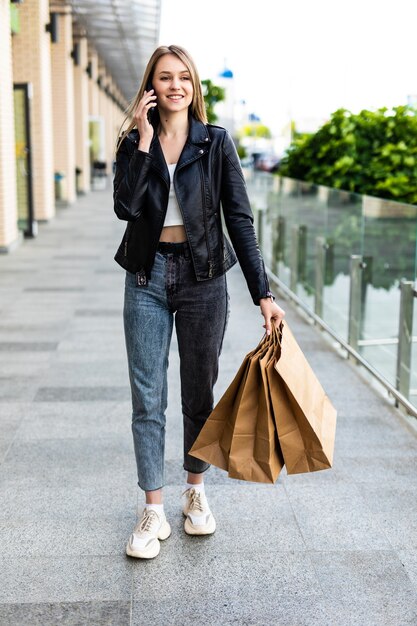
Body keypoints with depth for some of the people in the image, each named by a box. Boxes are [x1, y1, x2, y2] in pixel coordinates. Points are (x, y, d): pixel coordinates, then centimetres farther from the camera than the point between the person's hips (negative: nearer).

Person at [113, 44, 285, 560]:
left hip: (202, 277, -1)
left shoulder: (216, 142, -1)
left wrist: (263, 293, -9)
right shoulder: (134, 143, 3)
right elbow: (125, 207, -15)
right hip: (147, 277, 1)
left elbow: (240, 219, -4)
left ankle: (196, 491, 32)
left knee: (199, 394, 11)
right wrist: (143, 139, -16)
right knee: (147, 397, 2)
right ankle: (153, 512, 12)